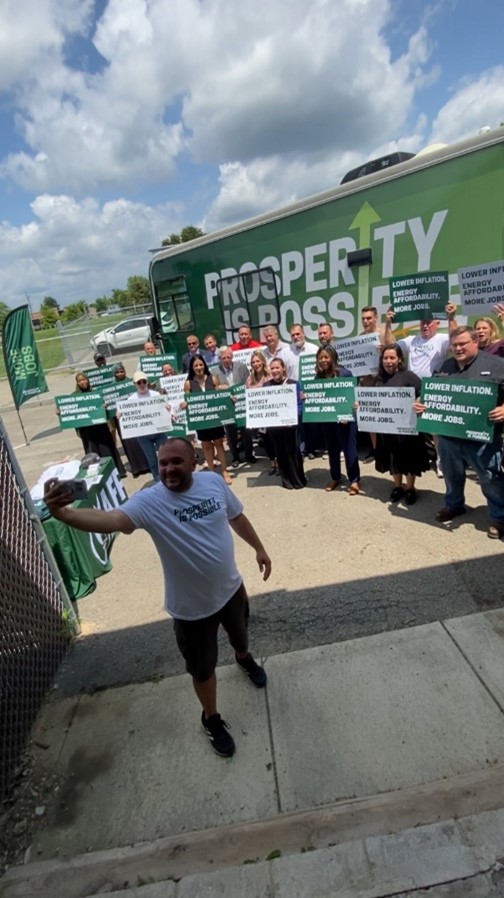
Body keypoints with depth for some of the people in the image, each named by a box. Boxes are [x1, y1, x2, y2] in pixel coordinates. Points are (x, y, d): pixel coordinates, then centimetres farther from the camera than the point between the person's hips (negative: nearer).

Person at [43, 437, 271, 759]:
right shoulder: (149, 501, -25)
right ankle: (212, 719, 49)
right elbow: (111, 519, -44)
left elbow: (237, 517, 3)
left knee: (240, 634, 33)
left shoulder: (213, 482, -13)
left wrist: (259, 548, 11)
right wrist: (62, 513, -61)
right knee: (203, 669, 17)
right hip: (191, 607, -3)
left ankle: (244, 658, 71)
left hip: (231, 588, 4)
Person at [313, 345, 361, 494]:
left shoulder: (344, 373, -10)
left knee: (349, 448, 3)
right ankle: (335, 478, 30)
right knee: (332, 449, 15)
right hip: (326, 418, 5)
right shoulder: (318, 376, 5)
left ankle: (354, 480, 15)